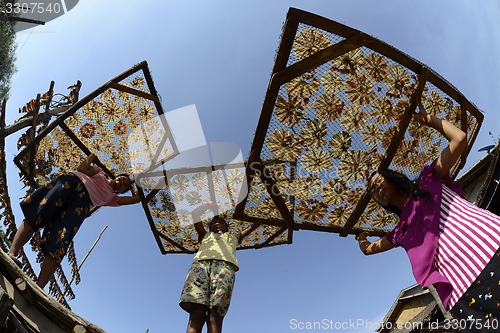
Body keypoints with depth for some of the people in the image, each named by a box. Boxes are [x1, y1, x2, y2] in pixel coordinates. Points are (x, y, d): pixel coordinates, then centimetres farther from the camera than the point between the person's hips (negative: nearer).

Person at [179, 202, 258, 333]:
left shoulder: (233, 236, 43)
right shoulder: (205, 235, 42)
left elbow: (253, 226, 48)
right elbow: (195, 214, 41)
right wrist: (209, 205, 50)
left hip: (225, 264, 0)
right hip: (201, 263, 1)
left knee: (215, 313, -23)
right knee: (197, 311, -24)